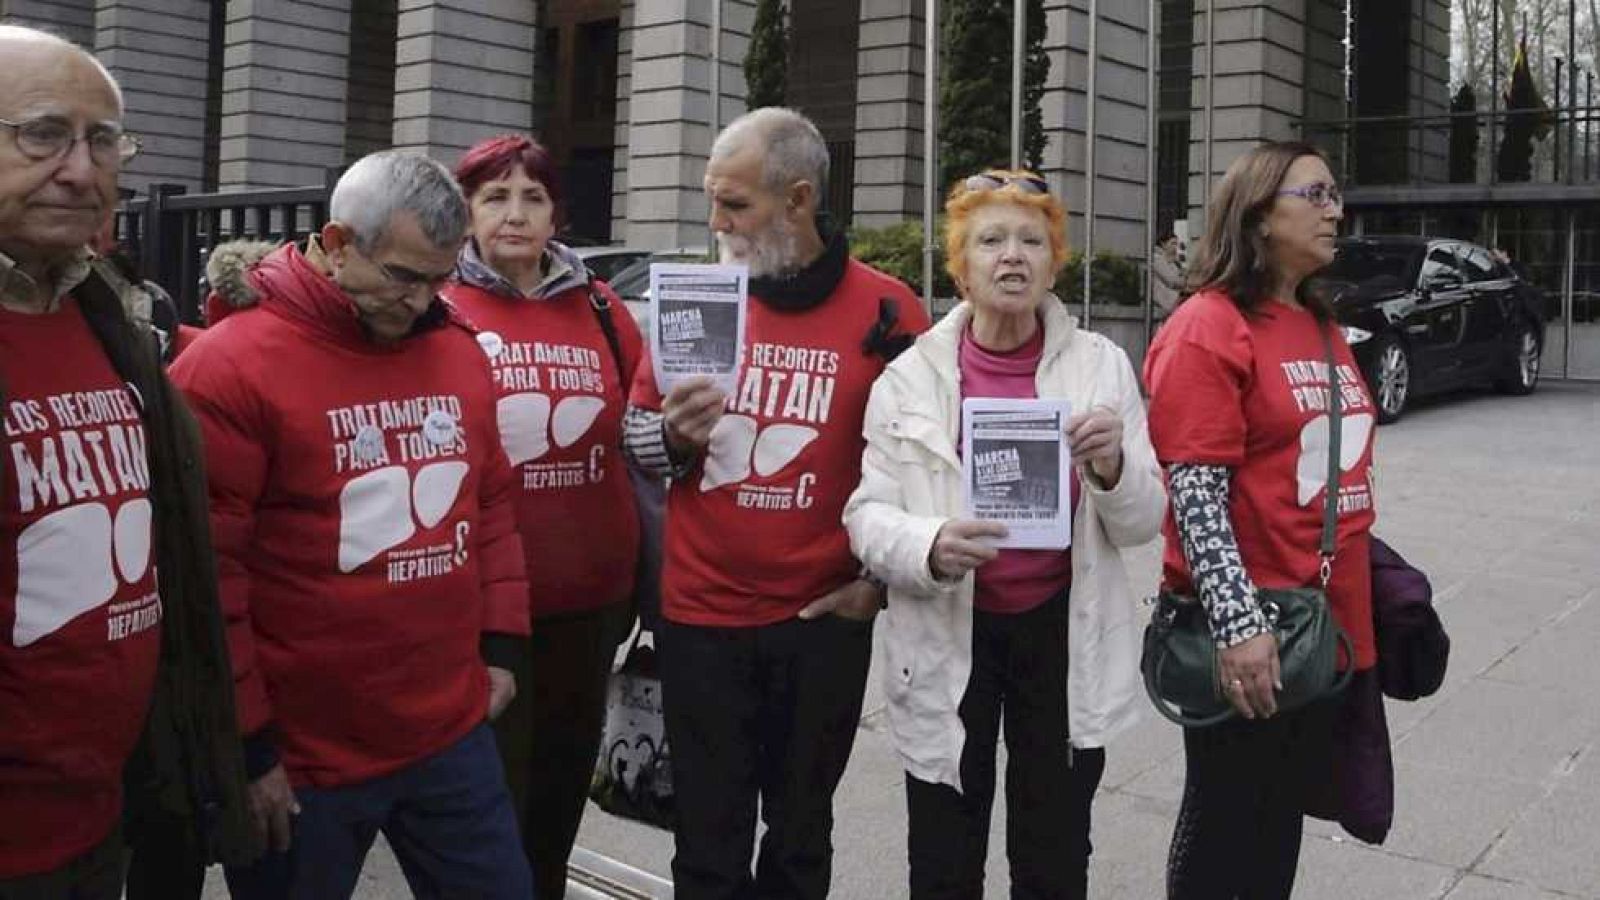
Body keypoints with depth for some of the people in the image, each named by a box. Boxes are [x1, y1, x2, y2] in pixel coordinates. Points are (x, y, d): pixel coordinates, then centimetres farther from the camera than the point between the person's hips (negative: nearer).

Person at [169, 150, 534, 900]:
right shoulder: (229, 366, -14)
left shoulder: (459, 350, 6)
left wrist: (500, 642, 11)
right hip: (301, 760, -5)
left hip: (454, 734, 6)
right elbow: (203, 570, -14)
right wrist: (244, 744, -11)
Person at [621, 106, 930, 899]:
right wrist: (675, 435, -14)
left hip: (825, 619, -1)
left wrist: (884, 578, -3)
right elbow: (635, 432, 8)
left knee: (800, 834, 16)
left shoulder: (887, 311, -5)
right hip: (701, 616, 1)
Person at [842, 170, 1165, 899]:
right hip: (948, 639, 0)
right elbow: (866, 516, -5)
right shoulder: (910, 375, -3)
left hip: (1064, 636, 1)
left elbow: (1143, 524, 0)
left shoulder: (1102, 365, -1)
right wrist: (929, 547, -25)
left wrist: (1113, 468, -21)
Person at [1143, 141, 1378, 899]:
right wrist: (1237, 623, -24)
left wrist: (1364, 593, 19)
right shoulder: (1208, 327, -13)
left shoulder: (1322, 329, 12)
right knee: (1224, 823, 6)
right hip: (1246, 634, -8)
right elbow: (1196, 492, -19)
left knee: (1284, 819, 18)